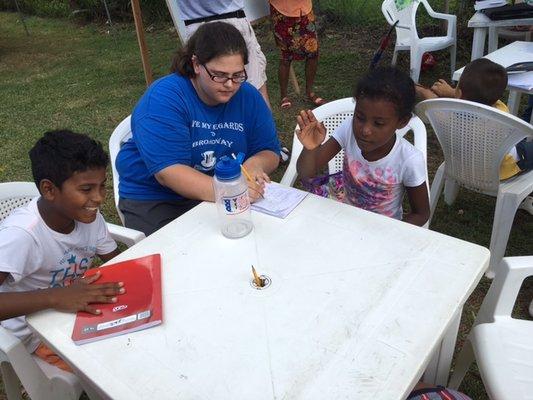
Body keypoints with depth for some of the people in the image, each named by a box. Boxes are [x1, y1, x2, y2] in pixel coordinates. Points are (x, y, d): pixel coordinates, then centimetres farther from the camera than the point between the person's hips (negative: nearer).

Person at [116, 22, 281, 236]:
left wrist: (255, 164, -21)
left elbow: (270, 152, 5)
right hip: (154, 199, -4)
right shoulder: (163, 98, -18)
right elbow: (167, 172, -26)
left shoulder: (248, 96, -1)